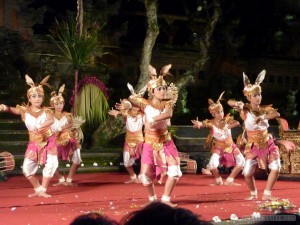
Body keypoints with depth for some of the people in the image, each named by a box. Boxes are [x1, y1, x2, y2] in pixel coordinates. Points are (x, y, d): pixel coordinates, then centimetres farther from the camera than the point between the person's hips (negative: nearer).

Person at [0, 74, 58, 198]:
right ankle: (37, 189, 16)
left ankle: (42, 190, 1)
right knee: (27, 167, -5)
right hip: (34, 143, 2)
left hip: (49, 141, -2)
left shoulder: (46, 111, -8)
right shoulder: (25, 110, -2)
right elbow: (11, 109, -10)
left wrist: (44, 125, -51)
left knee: (51, 164, -14)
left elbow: (51, 119, -29)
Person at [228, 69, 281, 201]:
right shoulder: (245, 109, -5)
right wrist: (238, 104, -39)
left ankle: (267, 193, 3)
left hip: (268, 144, 3)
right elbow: (229, 102, -19)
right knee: (247, 173, -10)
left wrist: (262, 118, -30)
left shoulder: (265, 109, 2)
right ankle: (253, 193, 17)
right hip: (253, 145, -3)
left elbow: (277, 114, -18)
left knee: (275, 168, -10)